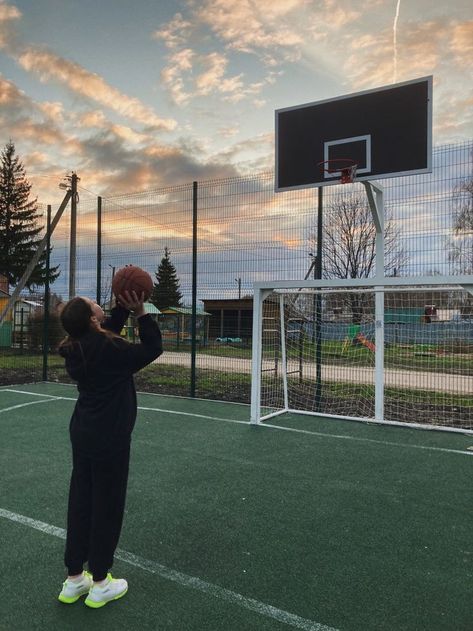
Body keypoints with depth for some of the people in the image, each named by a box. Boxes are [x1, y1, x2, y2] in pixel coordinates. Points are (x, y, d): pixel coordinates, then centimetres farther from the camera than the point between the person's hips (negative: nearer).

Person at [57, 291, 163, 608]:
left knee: (81, 502, 16)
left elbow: (109, 334, 18)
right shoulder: (108, 350, -23)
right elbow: (153, 349, -13)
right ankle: (100, 584, 23)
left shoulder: (76, 347, 0)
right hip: (109, 439, -8)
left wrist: (123, 308, 8)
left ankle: (74, 579, 30)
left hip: (83, 434, 8)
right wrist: (141, 312, -10)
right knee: (107, 506, 7)